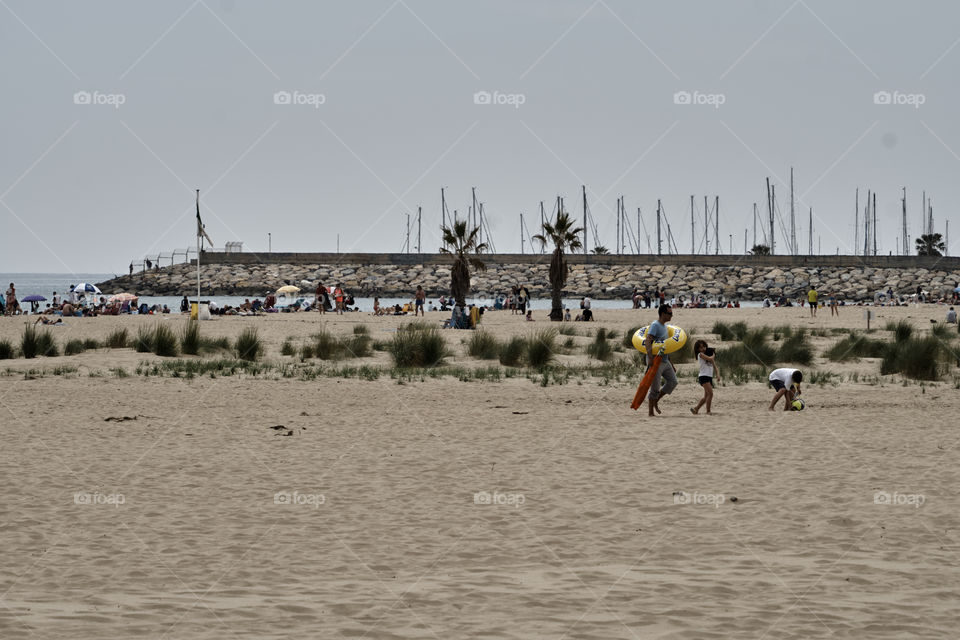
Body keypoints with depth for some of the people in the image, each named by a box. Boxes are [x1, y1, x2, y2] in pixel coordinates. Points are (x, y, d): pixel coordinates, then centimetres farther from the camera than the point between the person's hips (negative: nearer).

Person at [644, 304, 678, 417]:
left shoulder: (664, 327, 17)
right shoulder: (655, 326, -12)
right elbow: (647, 341, -25)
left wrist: (671, 364, 24)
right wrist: (650, 358, -37)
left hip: (665, 361, 9)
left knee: (673, 382, 4)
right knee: (655, 388, -4)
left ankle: (656, 401, 16)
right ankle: (651, 412, 4)